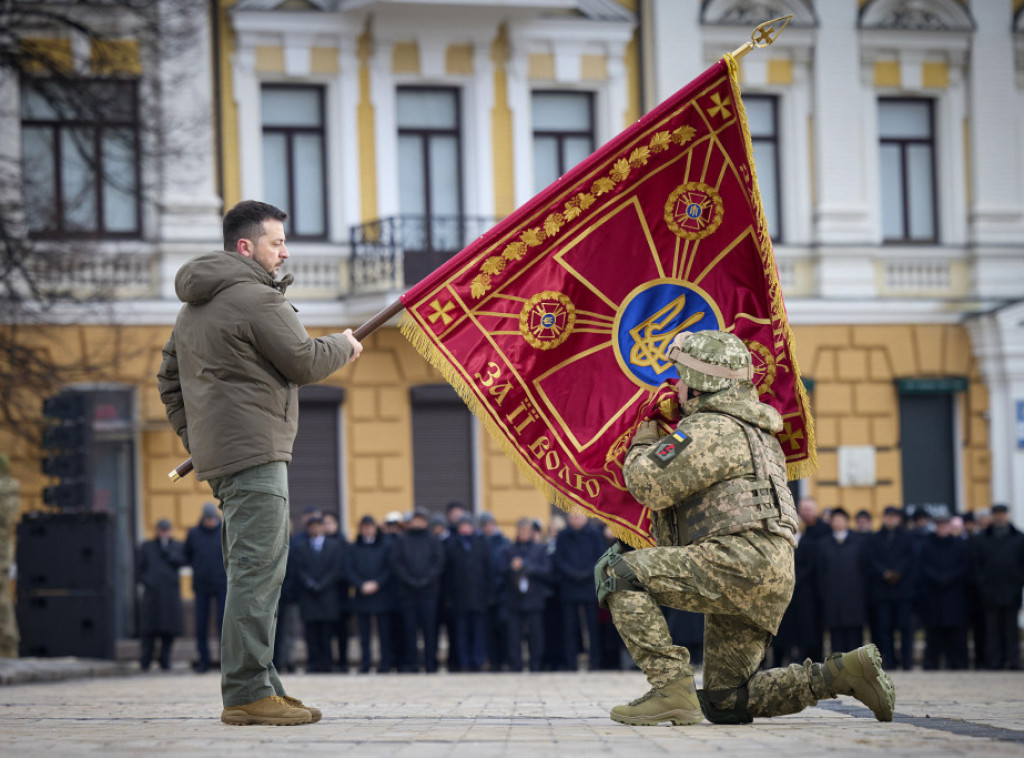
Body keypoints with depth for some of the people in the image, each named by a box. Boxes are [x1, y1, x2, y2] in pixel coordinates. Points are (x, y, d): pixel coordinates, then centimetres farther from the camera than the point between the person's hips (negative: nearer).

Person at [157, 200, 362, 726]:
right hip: (254, 452, -10)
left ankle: (257, 685, 16)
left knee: (251, 571, 14)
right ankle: (247, 693, -16)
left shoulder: (193, 307, 20)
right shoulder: (257, 299, -11)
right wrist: (343, 345, 9)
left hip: (216, 453, 10)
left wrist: (193, 437, 24)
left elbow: (170, 377, 25)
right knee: (257, 570, -12)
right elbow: (305, 363, -10)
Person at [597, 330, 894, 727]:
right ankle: (845, 672, 7)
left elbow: (650, 485, -12)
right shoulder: (751, 431, 29)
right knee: (724, 704, 14)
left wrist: (643, 445, 9)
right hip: (769, 578, 10)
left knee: (618, 571, -12)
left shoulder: (709, 429, -4)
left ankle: (671, 689, -19)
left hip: (740, 560, -10)